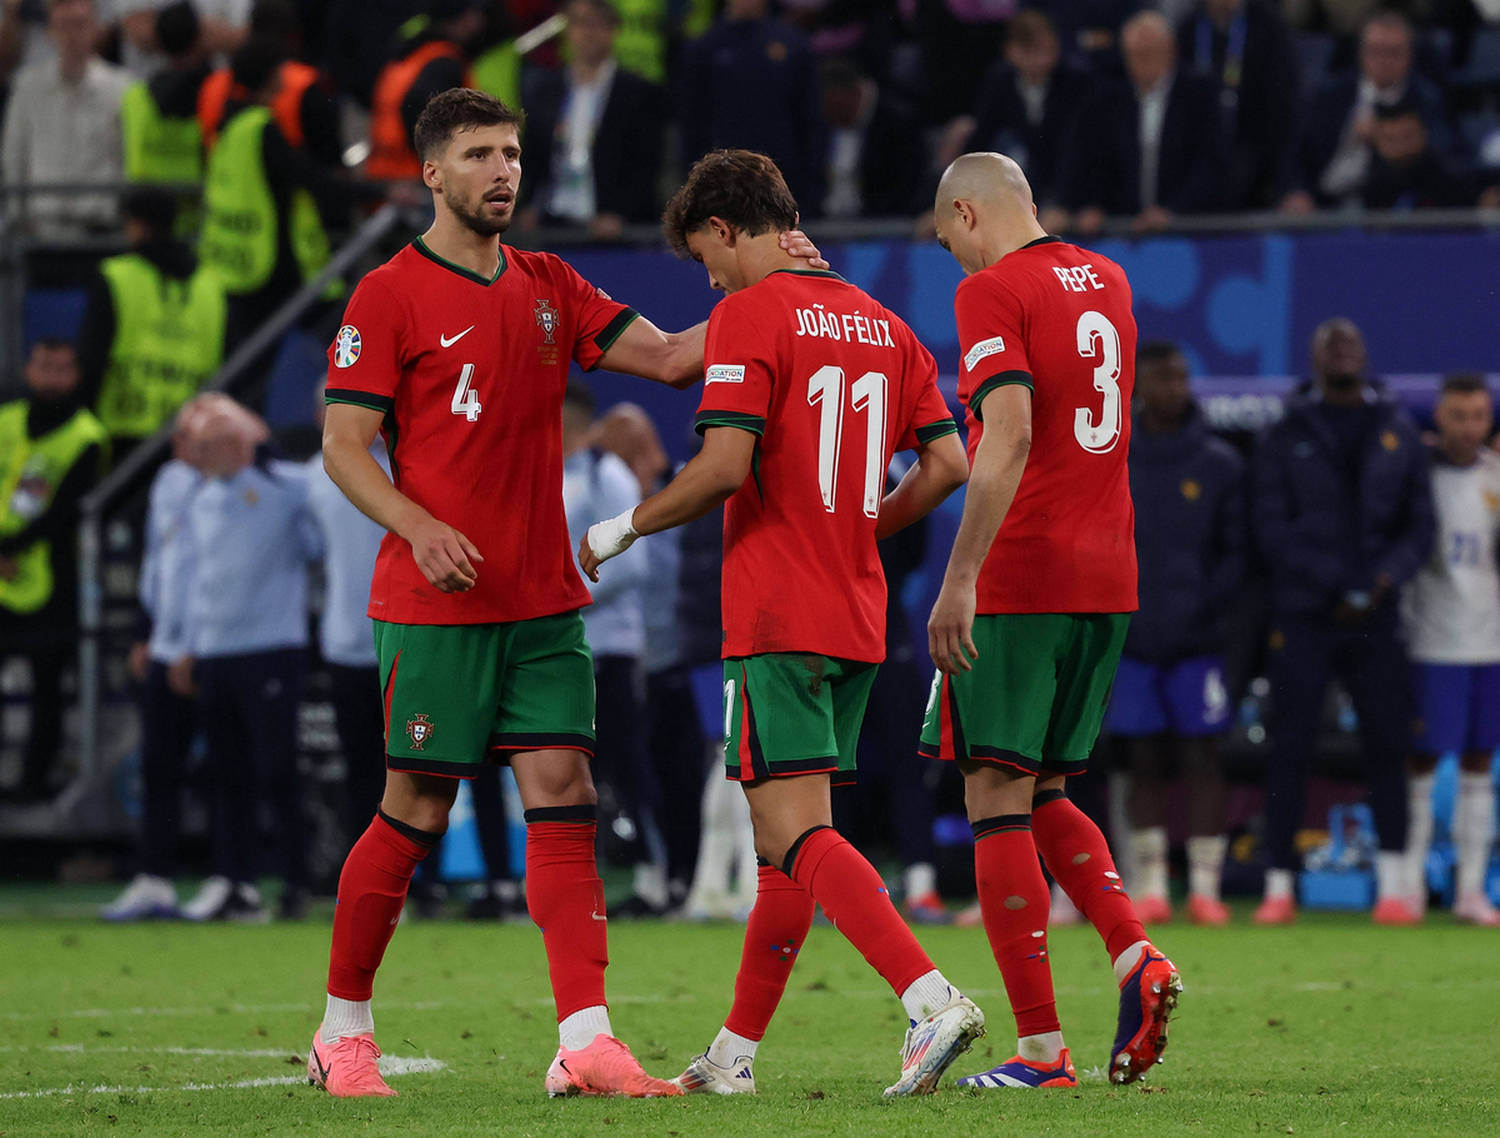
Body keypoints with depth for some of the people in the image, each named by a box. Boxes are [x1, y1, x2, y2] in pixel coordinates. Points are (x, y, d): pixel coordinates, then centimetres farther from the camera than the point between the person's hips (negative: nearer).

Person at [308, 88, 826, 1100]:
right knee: (417, 811, -1)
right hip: (438, 601, -5)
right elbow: (344, 445, -7)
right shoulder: (390, 297, -4)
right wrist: (418, 526, -23)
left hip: (545, 601, 5)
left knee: (563, 797, -5)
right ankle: (343, 1030, 15)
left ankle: (587, 1044, -11)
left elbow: (668, 358, 8)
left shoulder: (549, 287, 13)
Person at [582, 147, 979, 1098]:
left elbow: (725, 465, -18)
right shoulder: (882, 324, 13)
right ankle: (735, 1054, 19)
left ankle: (932, 999, -28)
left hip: (777, 618, -8)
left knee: (798, 833, -12)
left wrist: (624, 529, -4)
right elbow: (947, 464, 10)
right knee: (790, 838, 13)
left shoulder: (750, 315, -9)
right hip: (858, 618, 8)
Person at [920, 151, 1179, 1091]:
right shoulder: (1107, 282, 14)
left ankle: (1042, 1048, -7)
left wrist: (960, 577, -23)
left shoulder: (992, 291, -9)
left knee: (998, 801, -2)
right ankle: (1136, 955, -6)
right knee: (1045, 797, 17)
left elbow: (1010, 435, -21)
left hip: (1017, 581, -7)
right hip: (1107, 581, 7)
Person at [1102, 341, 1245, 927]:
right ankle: (1149, 884, 8)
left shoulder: (1219, 465, 4)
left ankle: (1204, 885, 1)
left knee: (1201, 758, -2)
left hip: (1198, 638, -1)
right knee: (1144, 762, 4)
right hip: (1131, 639, 1)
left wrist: (1209, 607, -9)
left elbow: (1237, 550, 4)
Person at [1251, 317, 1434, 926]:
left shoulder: (1398, 434, 11)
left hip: (1375, 618, 2)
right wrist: (1335, 586, -13)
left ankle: (1392, 885, 4)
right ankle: (1279, 886, 0)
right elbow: (1271, 527, -2)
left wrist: (1385, 578, -10)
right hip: (1303, 618, -2)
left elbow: (1420, 522, 9)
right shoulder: (1285, 438, 5)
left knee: (1387, 748, 0)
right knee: (1290, 750, -3)